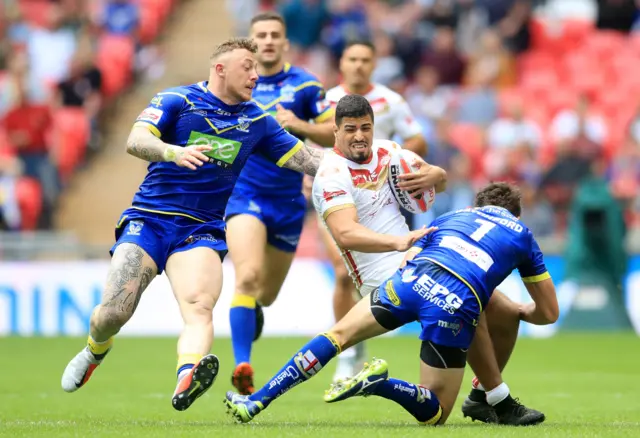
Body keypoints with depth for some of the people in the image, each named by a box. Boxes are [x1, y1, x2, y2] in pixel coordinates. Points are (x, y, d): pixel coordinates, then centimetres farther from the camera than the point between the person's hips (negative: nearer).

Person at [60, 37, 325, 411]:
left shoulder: (257, 121, 10)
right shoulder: (176, 100, -2)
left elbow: (305, 158, 11)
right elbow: (135, 141, -17)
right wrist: (174, 152, -36)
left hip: (203, 230, 2)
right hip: (149, 221, -2)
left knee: (200, 307, -27)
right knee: (113, 313, -10)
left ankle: (187, 379, -53)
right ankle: (96, 351, 26)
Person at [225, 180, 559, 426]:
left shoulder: (449, 217, 34)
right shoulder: (521, 234, 29)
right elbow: (549, 312, 32)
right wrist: (519, 311, 54)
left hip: (412, 279, 2)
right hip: (460, 307, -2)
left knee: (338, 335, 16)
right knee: (435, 414, 11)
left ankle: (258, 401, 2)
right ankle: (382, 385, -19)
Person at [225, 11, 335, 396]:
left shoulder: (304, 85, -1)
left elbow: (334, 134, -3)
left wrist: (300, 125, -20)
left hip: (288, 200, 2)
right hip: (244, 192, -1)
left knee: (267, 294, 15)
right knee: (248, 276, -25)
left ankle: (253, 306, 54)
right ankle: (242, 366, -27)